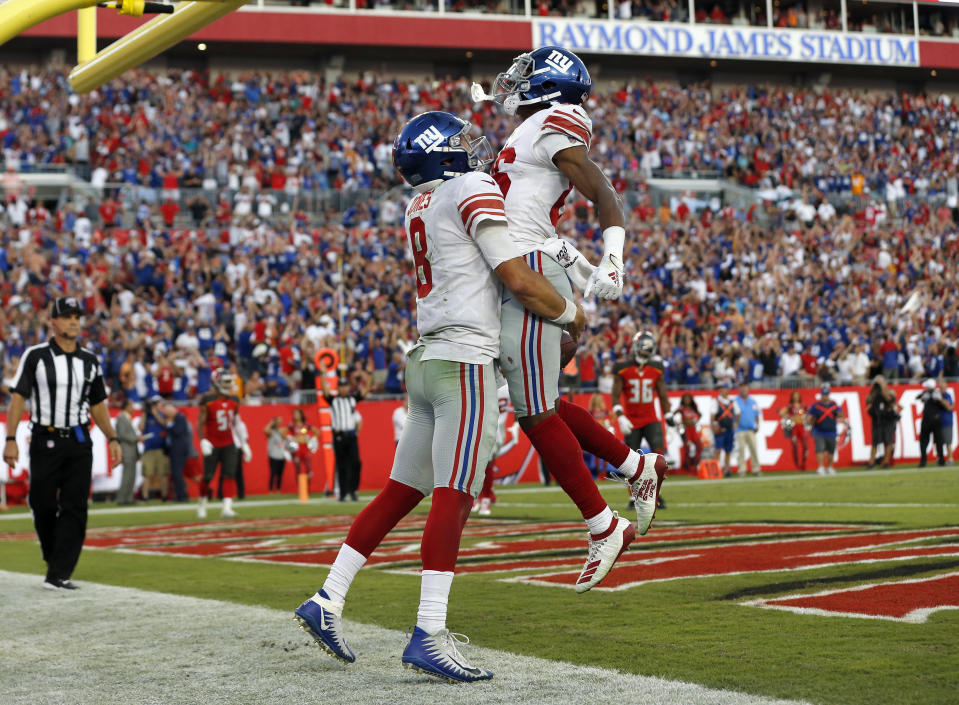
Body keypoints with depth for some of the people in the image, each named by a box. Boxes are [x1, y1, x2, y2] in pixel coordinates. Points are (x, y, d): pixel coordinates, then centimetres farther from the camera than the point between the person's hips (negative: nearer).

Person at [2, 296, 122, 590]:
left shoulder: (90, 361, 10)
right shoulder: (35, 356, -2)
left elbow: (97, 404, 18)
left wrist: (112, 438, 8)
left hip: (79, 443, 3)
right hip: (45, 441, -3)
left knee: (75, 508, -6)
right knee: (43, 507, 0)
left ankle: (59, 575, -6)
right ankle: (54, 559, 24)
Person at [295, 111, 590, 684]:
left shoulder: (421, 205, 18)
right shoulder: (473, 190, -7)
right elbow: (519, 279, -10)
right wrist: (570, 313, 6)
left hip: (427, 359, 9)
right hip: (465, 361, -9)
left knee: (401, 492, 13)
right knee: (455, 496, -12)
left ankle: (328, 600, 15)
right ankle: (430, 635, -16)